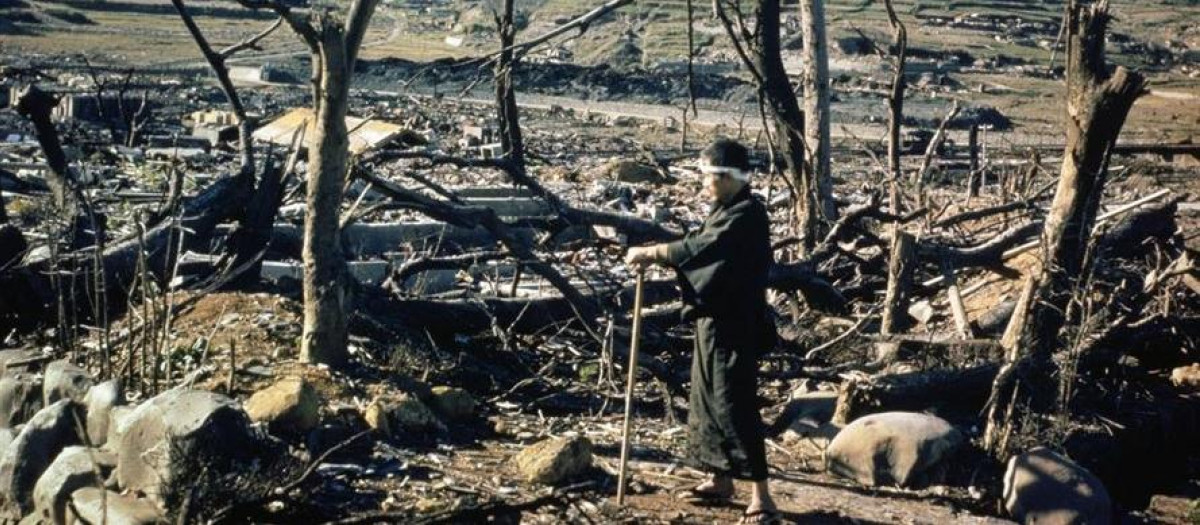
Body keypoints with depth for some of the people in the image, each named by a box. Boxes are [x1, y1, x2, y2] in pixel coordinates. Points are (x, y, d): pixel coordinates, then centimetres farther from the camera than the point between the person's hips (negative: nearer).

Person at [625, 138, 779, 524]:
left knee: (735, 407, -10)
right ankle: (720, 481, 29)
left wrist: (651, 253, -21)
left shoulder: (747, 214, -18)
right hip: (712, 320, 10)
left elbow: (701, 249, -28)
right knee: (707, 402, 16)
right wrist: (657, 256, -3)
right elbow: (702, 251, 12)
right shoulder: (726, 211, 13)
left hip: (733, 326, -10)